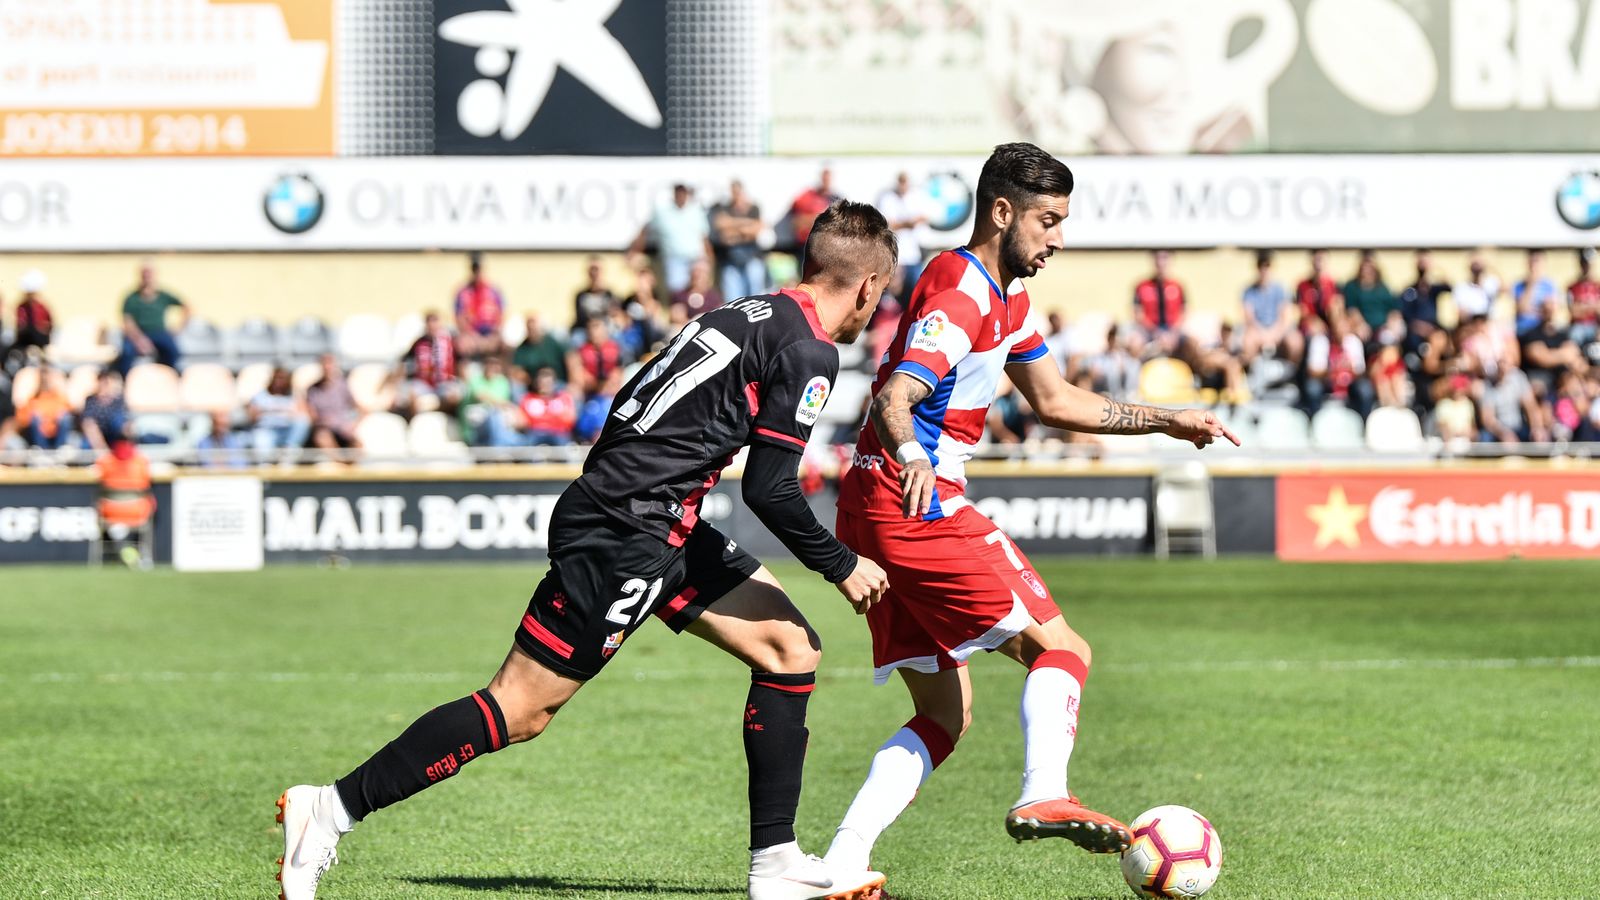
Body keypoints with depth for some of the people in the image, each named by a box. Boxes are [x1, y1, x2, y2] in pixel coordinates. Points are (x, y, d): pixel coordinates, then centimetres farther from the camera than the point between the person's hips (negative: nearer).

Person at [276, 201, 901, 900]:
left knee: (790, 648, 10)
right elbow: (768, 489, -15)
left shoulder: (752, 314, 16)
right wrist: (842, 566, -2)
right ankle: (331, 809, -6)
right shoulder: (809, 351, -11)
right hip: (625, 535, -10)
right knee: (521, 710, -9)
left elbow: (636, 404, 20)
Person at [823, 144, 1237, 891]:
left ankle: (842, 863, -1)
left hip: (875, 516, 10)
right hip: (919, 505, -10)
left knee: (945, 713, 8)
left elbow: (1054, 401, 30)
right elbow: (896, 398, -26)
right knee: (1061, 648, -10)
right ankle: (1043, 796, -29)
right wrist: (910, 456, -47)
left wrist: (1165, 422, 28)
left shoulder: (1003, 296, 20)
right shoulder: (960, 293, -13)